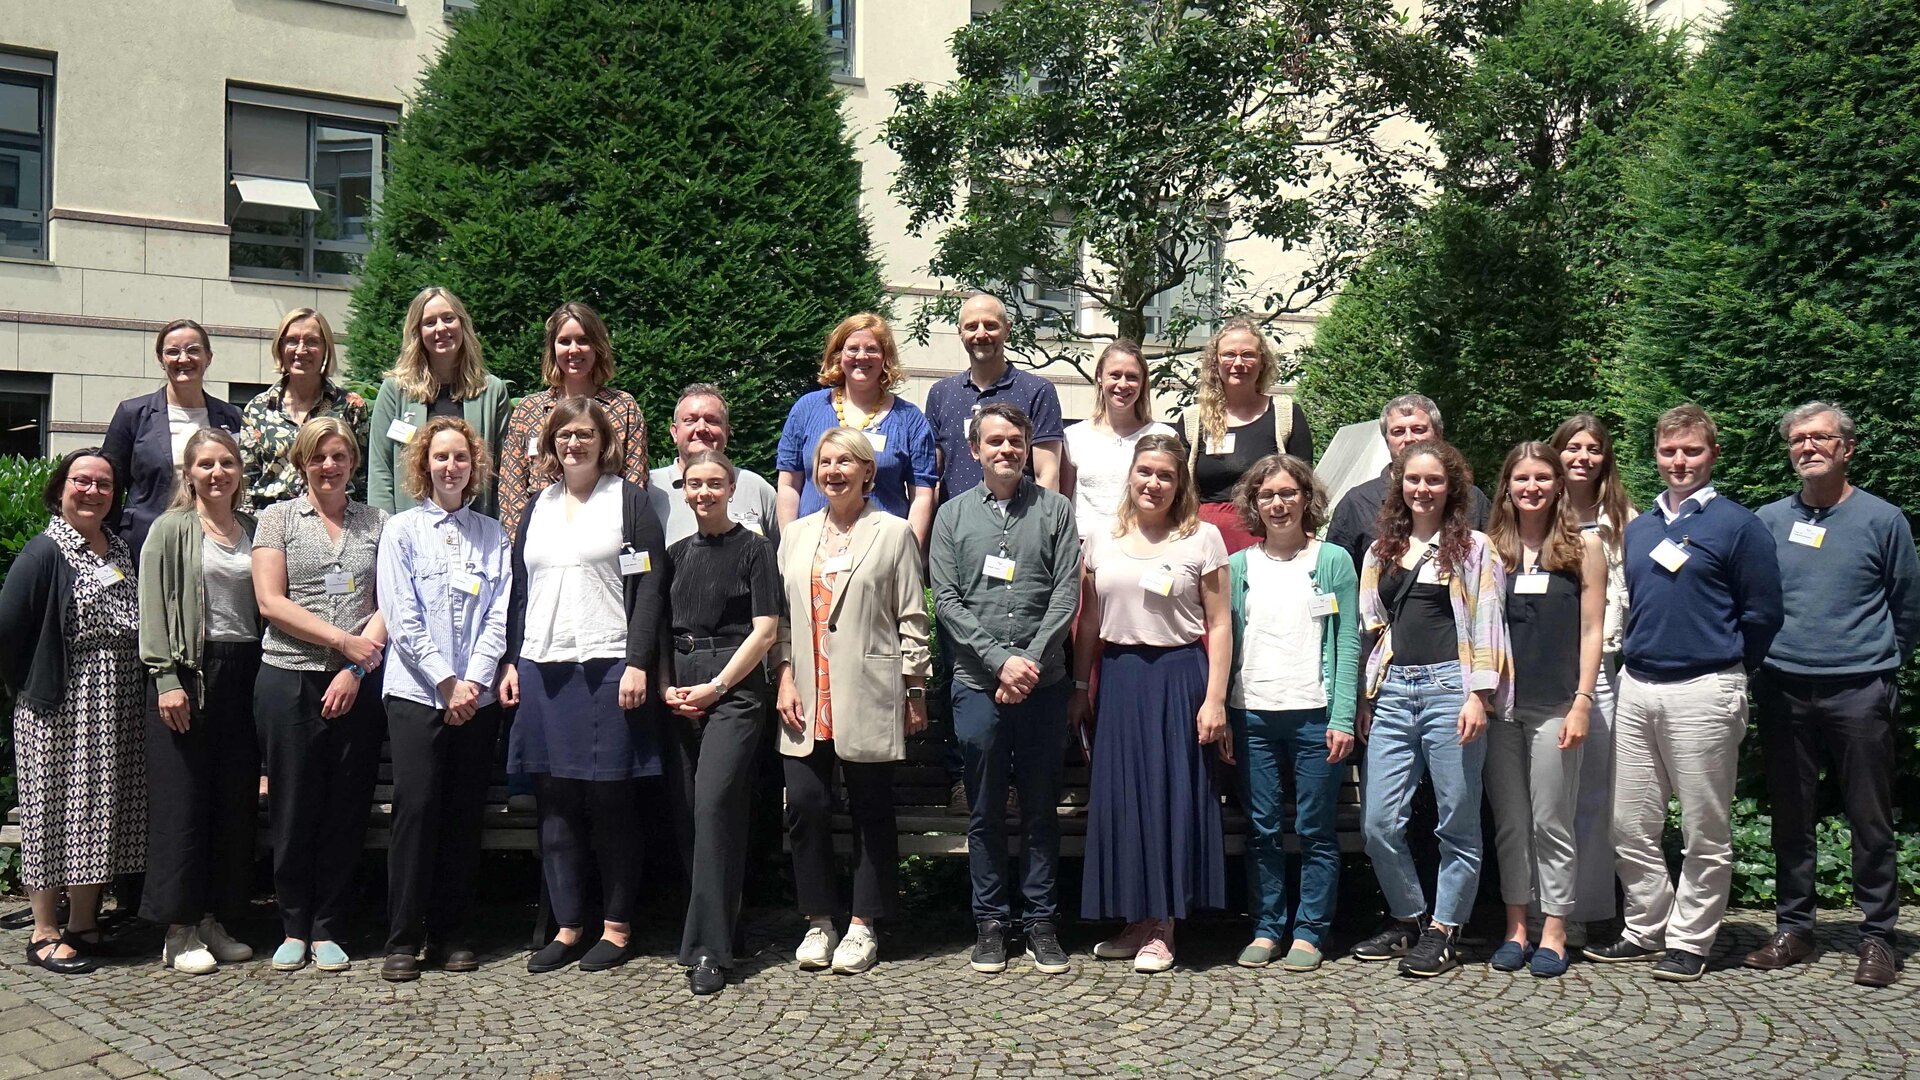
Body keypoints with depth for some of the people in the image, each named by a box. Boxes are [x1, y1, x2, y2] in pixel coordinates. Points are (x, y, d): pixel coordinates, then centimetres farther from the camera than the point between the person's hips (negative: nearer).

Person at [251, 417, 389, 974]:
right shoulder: (277, 519, 7)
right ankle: (294, 927, 15)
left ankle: (328, 930, 14)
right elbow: (271, 602, -3)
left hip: (358, 685, 1)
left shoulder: (376, 524, 11)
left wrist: (354, 670, -9)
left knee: (346, 808, 3)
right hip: (290, 679, -1)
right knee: (294, 806, 3)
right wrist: (343, 641, -11)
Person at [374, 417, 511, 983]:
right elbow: (402, 618, -4)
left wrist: (473, 682, -9)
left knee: (464, 813, 4)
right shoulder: (402, 530, 3)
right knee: (416, 808, -7)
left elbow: (499, 616, 4)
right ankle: (402, 940, 2)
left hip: (476, 696, 3)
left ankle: (450, 932, 14)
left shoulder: (493, 534, 10)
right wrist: (447, 682, -10)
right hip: (416, 692, -2)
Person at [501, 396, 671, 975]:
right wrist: (510, 661, 10)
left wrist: (638, 663, -13)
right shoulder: (539, 507, 17)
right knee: (555, 802, 6)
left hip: (609, 667, -5)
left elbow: (650, 585, -5)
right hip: (542, 669, 5)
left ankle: (616, 926, 10)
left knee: (610, 799, 0)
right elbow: (519, 589, 19)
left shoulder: (628, 499, 2)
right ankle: (566, 926, 15)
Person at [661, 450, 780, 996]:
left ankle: (709, 949, -14)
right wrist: (667, 686, 3)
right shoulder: (677, 553, 17)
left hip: (735, 689, -6)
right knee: (695, 810, 4)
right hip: (680, 695, 6)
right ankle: (713, 926, 16)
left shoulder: (753, 547, 1)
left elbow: (765, 629, -6)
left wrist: (716, 686, -10)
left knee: (714, 804, -15)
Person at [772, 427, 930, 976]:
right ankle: (819, 921, 15)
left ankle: (863, 926, 15)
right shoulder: (796, 534, 14)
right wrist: (784, 675, 2)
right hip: (807, 698, 3)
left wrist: (915, 689, -2)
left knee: (871, 809, 4)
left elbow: (911, 618, 0)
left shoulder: (893, 532, 2)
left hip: (868, 698, -3)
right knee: (805, 806, 0)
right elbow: (780, 614, 14)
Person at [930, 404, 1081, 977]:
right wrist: (1001, 661, -10)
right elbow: (946, 602, 0)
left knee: (1041, 807, 7)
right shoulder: (953, 515, 7)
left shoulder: (1055, 510, 5)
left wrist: (1031, 661, -12)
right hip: (978, 685, 0)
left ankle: (1042, 921, 17)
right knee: (985, 812, 8)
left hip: (1043, 684, 0)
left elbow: (1067, 592, -2)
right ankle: (991, 922, 18)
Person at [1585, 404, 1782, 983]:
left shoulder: (1737, 525, -4)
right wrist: (1637, 662, 15)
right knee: (1629, 825, 8)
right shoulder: (1638, 529, 14)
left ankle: (1690, 941, 13)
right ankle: (1647, 928, 21)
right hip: (1636, 690, 6)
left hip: (1703, 691, -6)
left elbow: (1761, 615, -3)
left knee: (1705, 832, 3)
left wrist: (1721, 672, 3)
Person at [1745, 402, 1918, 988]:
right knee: (1790, 816, 9)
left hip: (1859, 692, -2)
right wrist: (1767, 657, 11)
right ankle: (1793, 927, 19)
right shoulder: (1768, 521, 7)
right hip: (1784, 691, 2)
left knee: (1871, 818, 3)